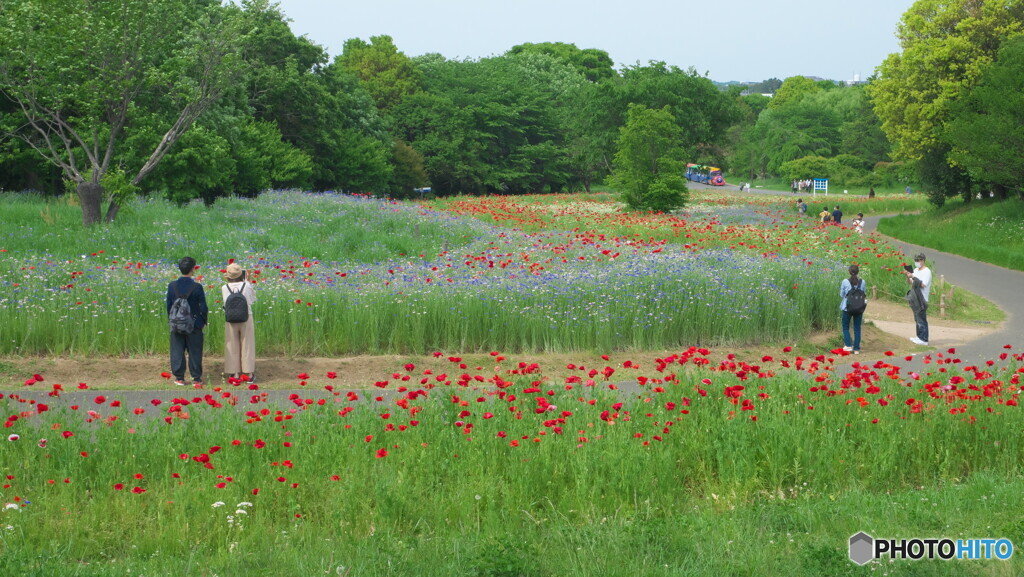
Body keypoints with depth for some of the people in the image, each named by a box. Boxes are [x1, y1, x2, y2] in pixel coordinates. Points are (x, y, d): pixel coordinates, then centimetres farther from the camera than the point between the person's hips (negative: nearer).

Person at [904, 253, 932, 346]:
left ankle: (924, 339, -6)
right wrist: (907, 276, 0)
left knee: (921, 319, -8)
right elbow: (910, 282, 19)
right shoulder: (915, 270, 14)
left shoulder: (927, 272, -11)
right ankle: (919, 337, 24)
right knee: (917, 319, 15)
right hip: (915, 298, 9)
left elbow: (923, 284, -21)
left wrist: (913, 277, -22)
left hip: (921, 299, -9)